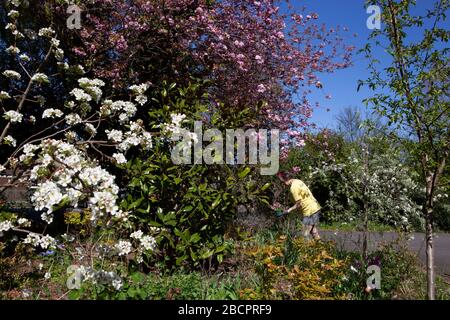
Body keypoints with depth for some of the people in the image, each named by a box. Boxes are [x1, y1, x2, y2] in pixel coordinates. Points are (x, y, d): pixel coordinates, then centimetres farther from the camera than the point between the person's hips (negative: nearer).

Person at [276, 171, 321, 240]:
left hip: (309, 211, -9)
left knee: (306, 235, -2)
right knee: (313, 231, 18)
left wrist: (289, 210, -7)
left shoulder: (293, 188, -21)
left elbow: (299, 204, -18)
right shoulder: (297, 181, 6)